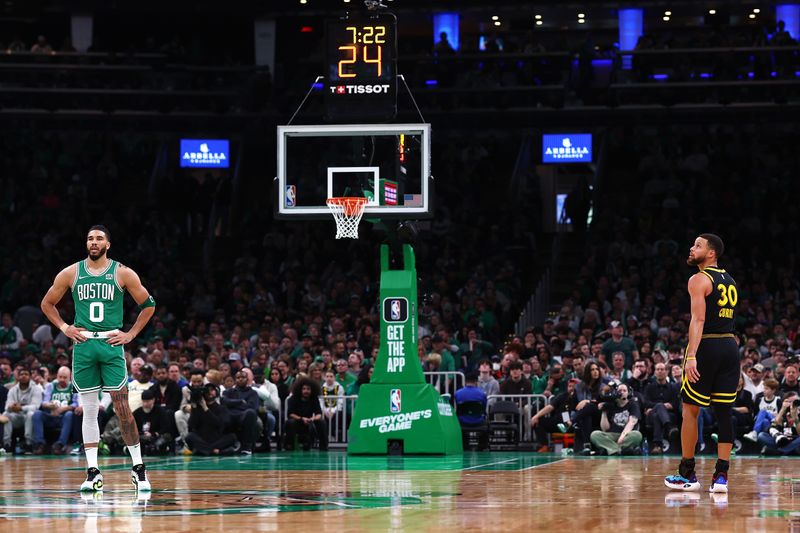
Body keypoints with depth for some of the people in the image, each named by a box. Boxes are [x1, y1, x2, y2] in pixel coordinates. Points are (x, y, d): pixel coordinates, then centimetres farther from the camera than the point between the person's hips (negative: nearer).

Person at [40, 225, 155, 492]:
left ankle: (138, 467, 0)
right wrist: (64, 328, 4)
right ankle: (93, 472, 7)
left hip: (111, 344, -2)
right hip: (83, 345, 2)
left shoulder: (122, 273, 1)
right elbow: (47, 303, 17)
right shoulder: (71, 273, 6)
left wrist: (131, 334, 1)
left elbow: (148, 304, 8)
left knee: (121, 405, -7)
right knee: (89, 409, 4)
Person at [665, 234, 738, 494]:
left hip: (707, 346, -7)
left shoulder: (699, 280, -8)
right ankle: (721, 475, 1)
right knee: (723, 412, 5)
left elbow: (698, 319, -18)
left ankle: (687, 474, 5)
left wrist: (691, 356, -25)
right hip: (731, 346, 7)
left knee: (690, 410, 3)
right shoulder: (730, 281, 17)